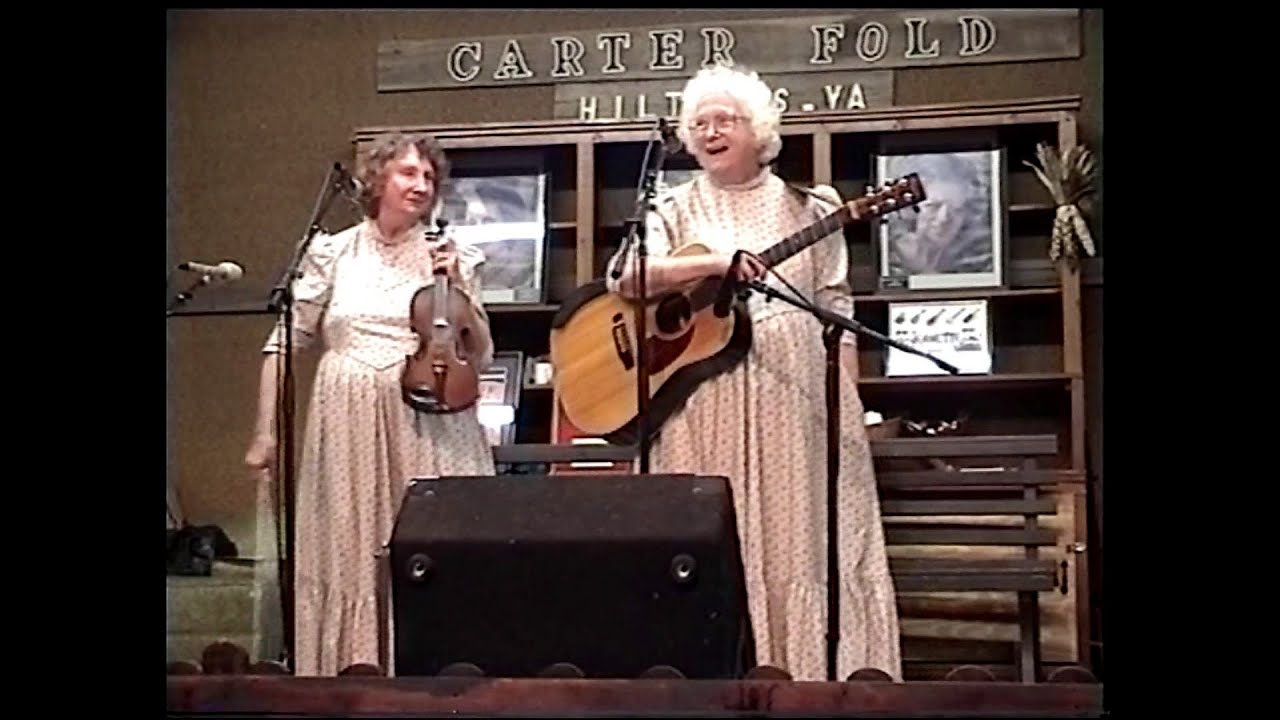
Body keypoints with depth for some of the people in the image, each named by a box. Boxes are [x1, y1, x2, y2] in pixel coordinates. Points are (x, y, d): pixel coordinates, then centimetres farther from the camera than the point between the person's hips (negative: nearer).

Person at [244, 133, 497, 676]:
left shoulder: (452, 257, 8)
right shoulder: (333, 253, 8)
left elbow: (480, 357, 6)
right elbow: (285, 343, 7)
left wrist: (459, 292, -8)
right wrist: (266, 431, 1)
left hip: (428, 426, 0)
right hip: (348, 425, 1)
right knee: (349, 554, 1)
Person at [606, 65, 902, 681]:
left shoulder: (804, 207, 9)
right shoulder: (674, 209, 8)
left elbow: (834, 306, 7)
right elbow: (626, 275, -9)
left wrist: (847, 397, -2)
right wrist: (716, 263, -20)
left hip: (796, 391, 0)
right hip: (702, 395, 0)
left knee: (799, 535, 0)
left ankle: (814, 674, 6)